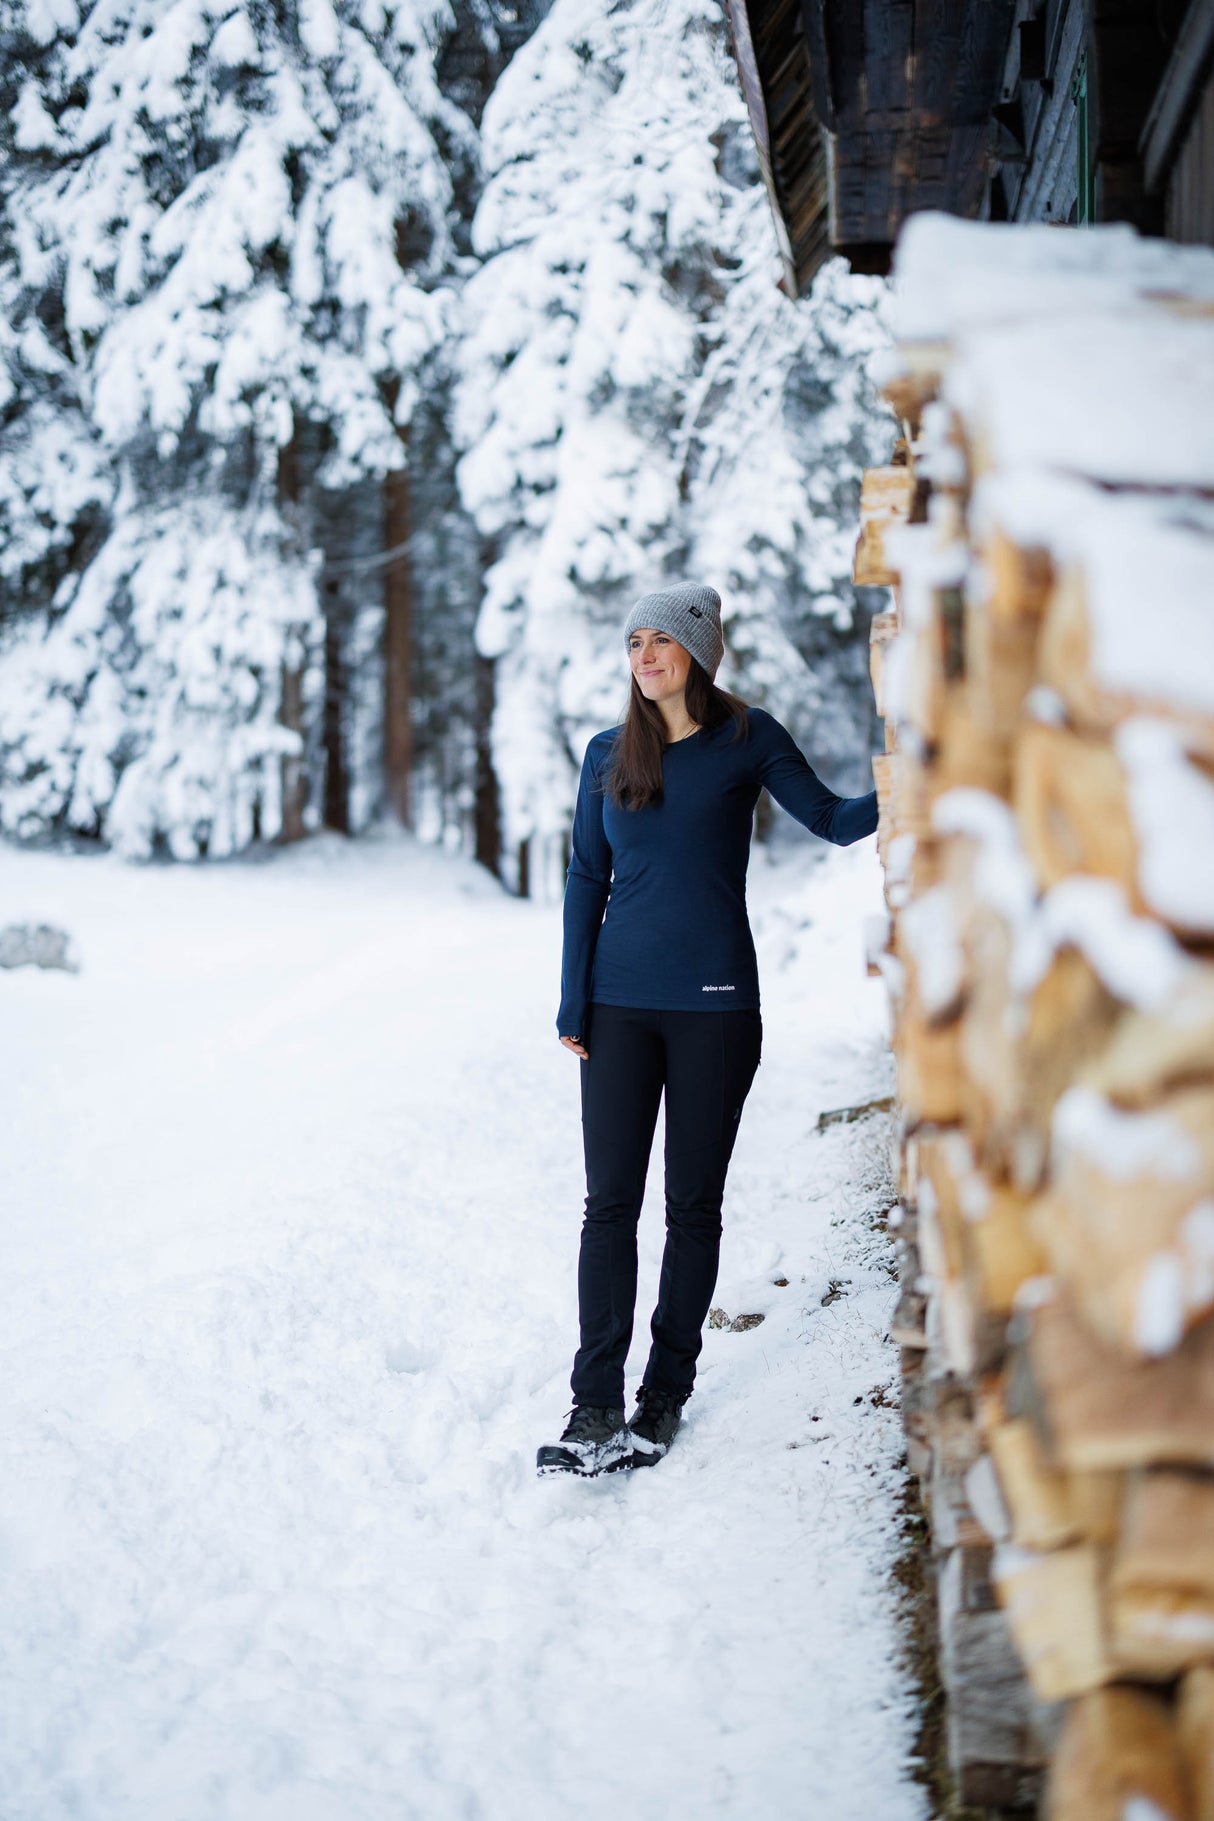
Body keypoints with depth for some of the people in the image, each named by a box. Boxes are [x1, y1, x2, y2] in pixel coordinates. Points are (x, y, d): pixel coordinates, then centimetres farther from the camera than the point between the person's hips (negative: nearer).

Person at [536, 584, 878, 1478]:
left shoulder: (747, 739, 1)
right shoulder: (609, 756, 9)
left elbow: (833, 818, -2)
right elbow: (586, 880, 10)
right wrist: (573, 1005, 5)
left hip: (713, 1003, -2)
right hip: (621, 1004, 2)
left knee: (693, 1204, 4)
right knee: (610, 1203, -2)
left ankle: (666, 1397, 15)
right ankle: (596, 1410, 1)